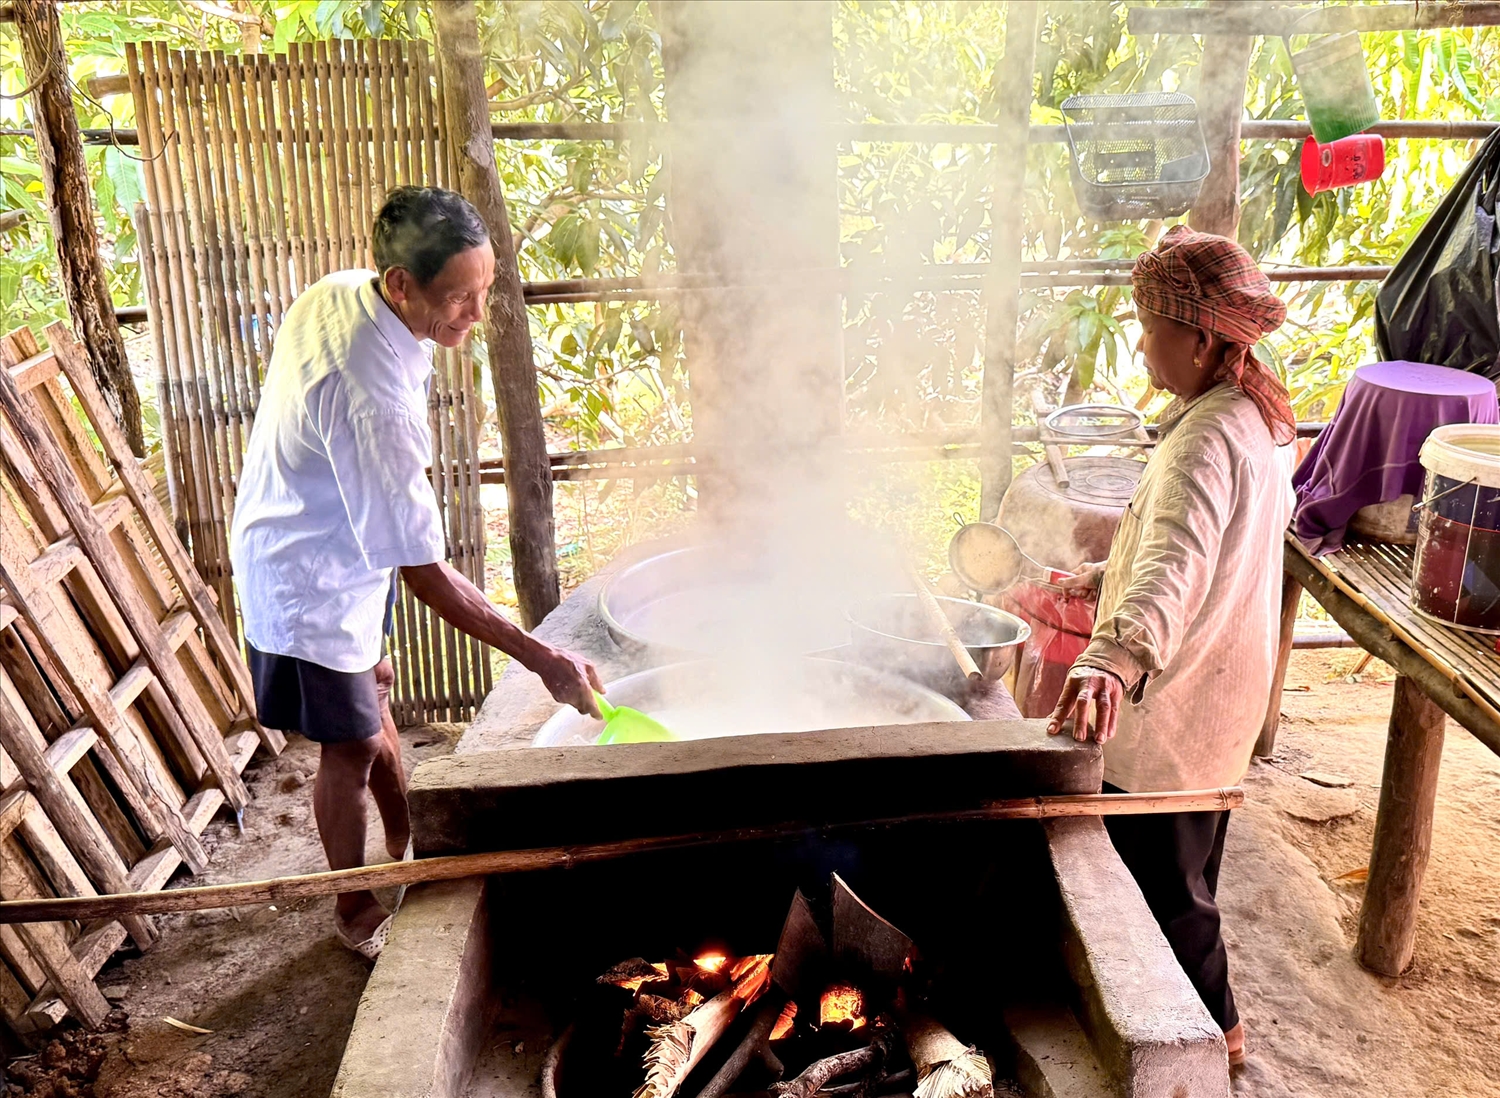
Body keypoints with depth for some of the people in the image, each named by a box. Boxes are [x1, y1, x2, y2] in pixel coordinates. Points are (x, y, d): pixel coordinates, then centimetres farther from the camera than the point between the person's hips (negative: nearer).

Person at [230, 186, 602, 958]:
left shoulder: (339, 291, -11)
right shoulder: (372, 399, -39)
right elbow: (426, 576, -35)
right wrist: (543, 660, -32)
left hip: (331, 543, 9)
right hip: (312, 581, -9)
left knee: (374, 702, 25)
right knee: (352, 746, 9)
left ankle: (408, 849, 48)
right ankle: (356, 910, 32)